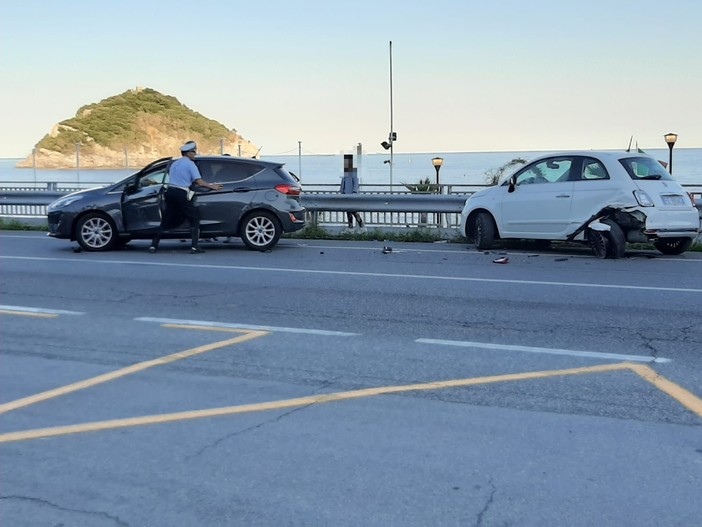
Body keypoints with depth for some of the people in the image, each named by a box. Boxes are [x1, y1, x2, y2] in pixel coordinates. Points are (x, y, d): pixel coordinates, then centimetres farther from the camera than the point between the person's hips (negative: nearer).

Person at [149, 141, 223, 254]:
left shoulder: (174, 163, 18)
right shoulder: (190, 164, -3)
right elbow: (199, 182, -10)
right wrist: (212, 186, 4)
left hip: (170, 192, 7)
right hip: (181, 194, -6)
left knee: (164, 220, 14)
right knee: (194, 219, 2)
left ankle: (153, 246, 13)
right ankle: (195, 247, -8)